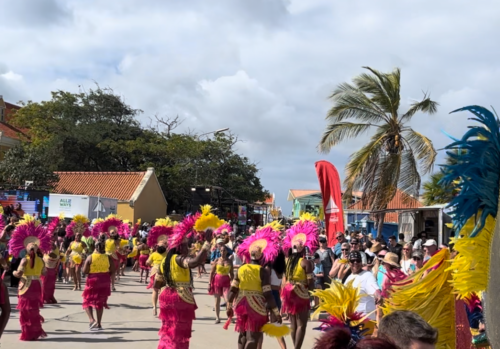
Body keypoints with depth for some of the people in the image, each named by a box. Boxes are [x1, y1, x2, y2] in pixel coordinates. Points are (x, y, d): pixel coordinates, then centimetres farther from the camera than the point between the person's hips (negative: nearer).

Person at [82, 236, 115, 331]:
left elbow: (85, 271, -10)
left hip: (92, 281, -3)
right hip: (105, 281, 3)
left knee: (88, 301, 11)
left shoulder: (90, 257, -12)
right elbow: (112, 271, -2)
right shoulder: (109, 258, -6)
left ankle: (91, 319, -11)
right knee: (100, 303, 14)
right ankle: (98, 324, 16)